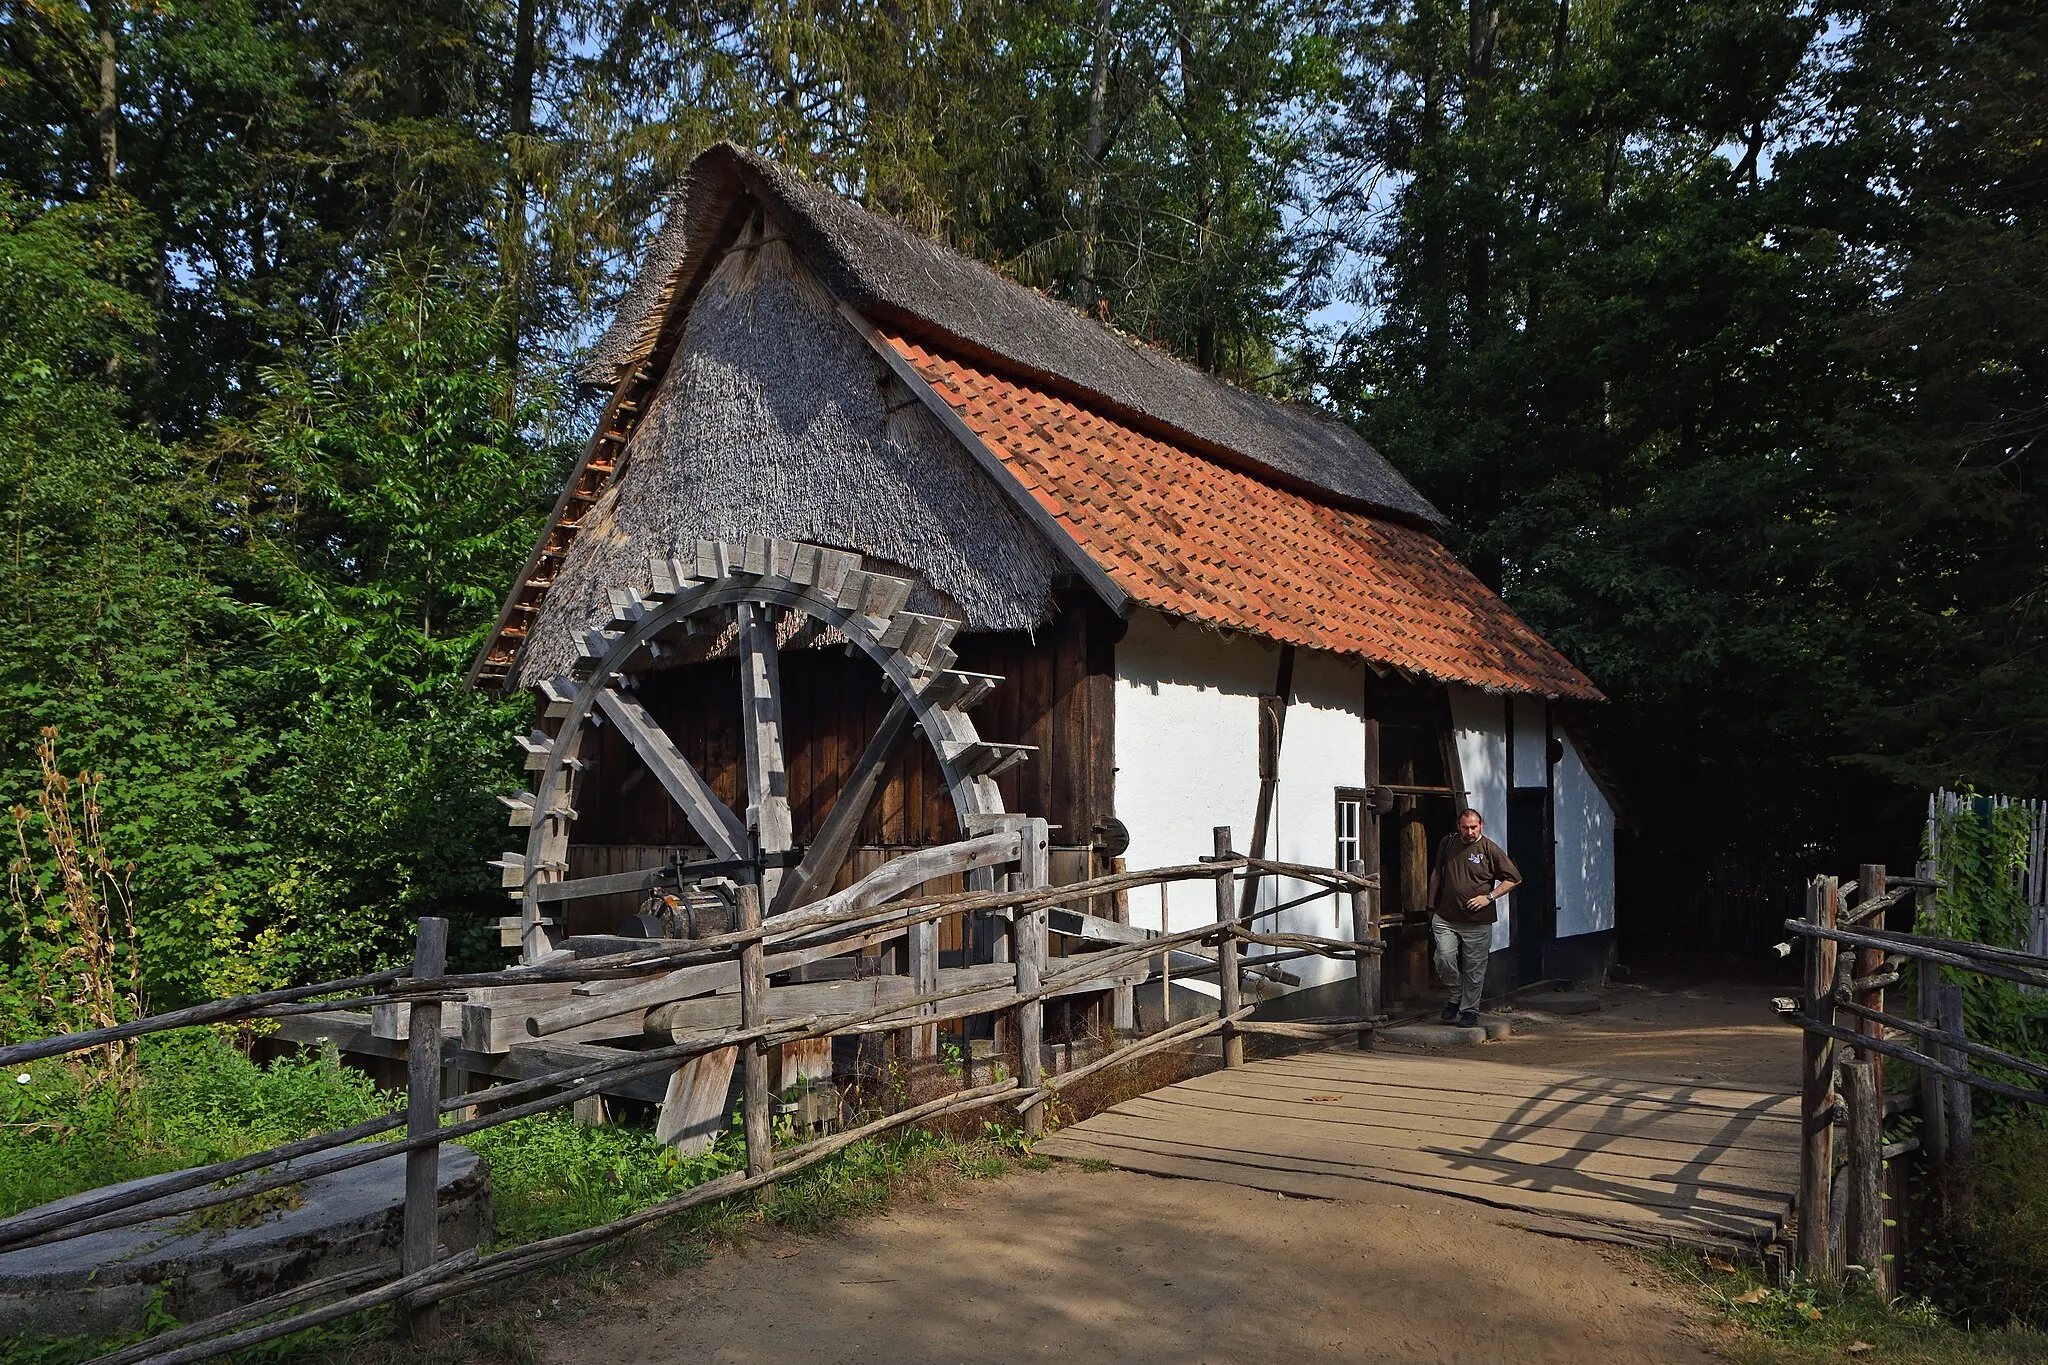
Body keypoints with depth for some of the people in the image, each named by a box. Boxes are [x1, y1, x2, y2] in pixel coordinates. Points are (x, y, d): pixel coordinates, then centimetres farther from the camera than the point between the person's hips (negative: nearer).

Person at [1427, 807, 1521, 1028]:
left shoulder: (1489, 849, -5)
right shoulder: (1447, 843, 7)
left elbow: (1514, 878, 0)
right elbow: (1436, 874, 19)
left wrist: (1489, 897, -9)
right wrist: (1432, 906, 19)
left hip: (1478, 922, -2)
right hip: (1445, 918, 3)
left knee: (1474, 968, 3)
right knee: (1444, 958, -9)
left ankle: (1469, 1009, 19)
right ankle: (1455, 996, 15)